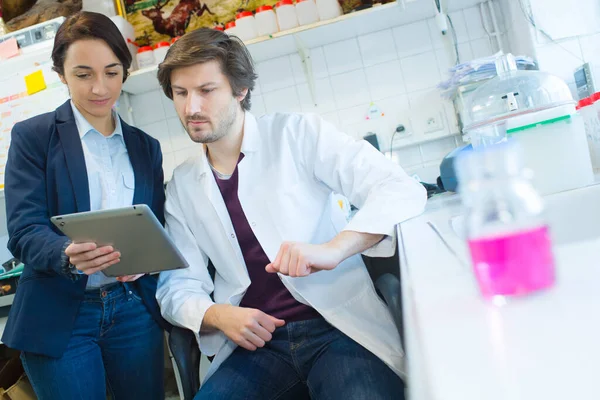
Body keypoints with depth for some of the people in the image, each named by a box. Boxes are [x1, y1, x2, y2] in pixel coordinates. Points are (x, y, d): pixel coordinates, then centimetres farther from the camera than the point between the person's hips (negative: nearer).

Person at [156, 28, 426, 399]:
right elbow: (178, 285, 10)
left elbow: (402, 190, -10)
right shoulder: (182, 185, 11)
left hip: (341, 325, -3)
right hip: (256, 342, 4)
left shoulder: (298, 134, -1)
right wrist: (217, 315, -12)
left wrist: (334, 249, -28)